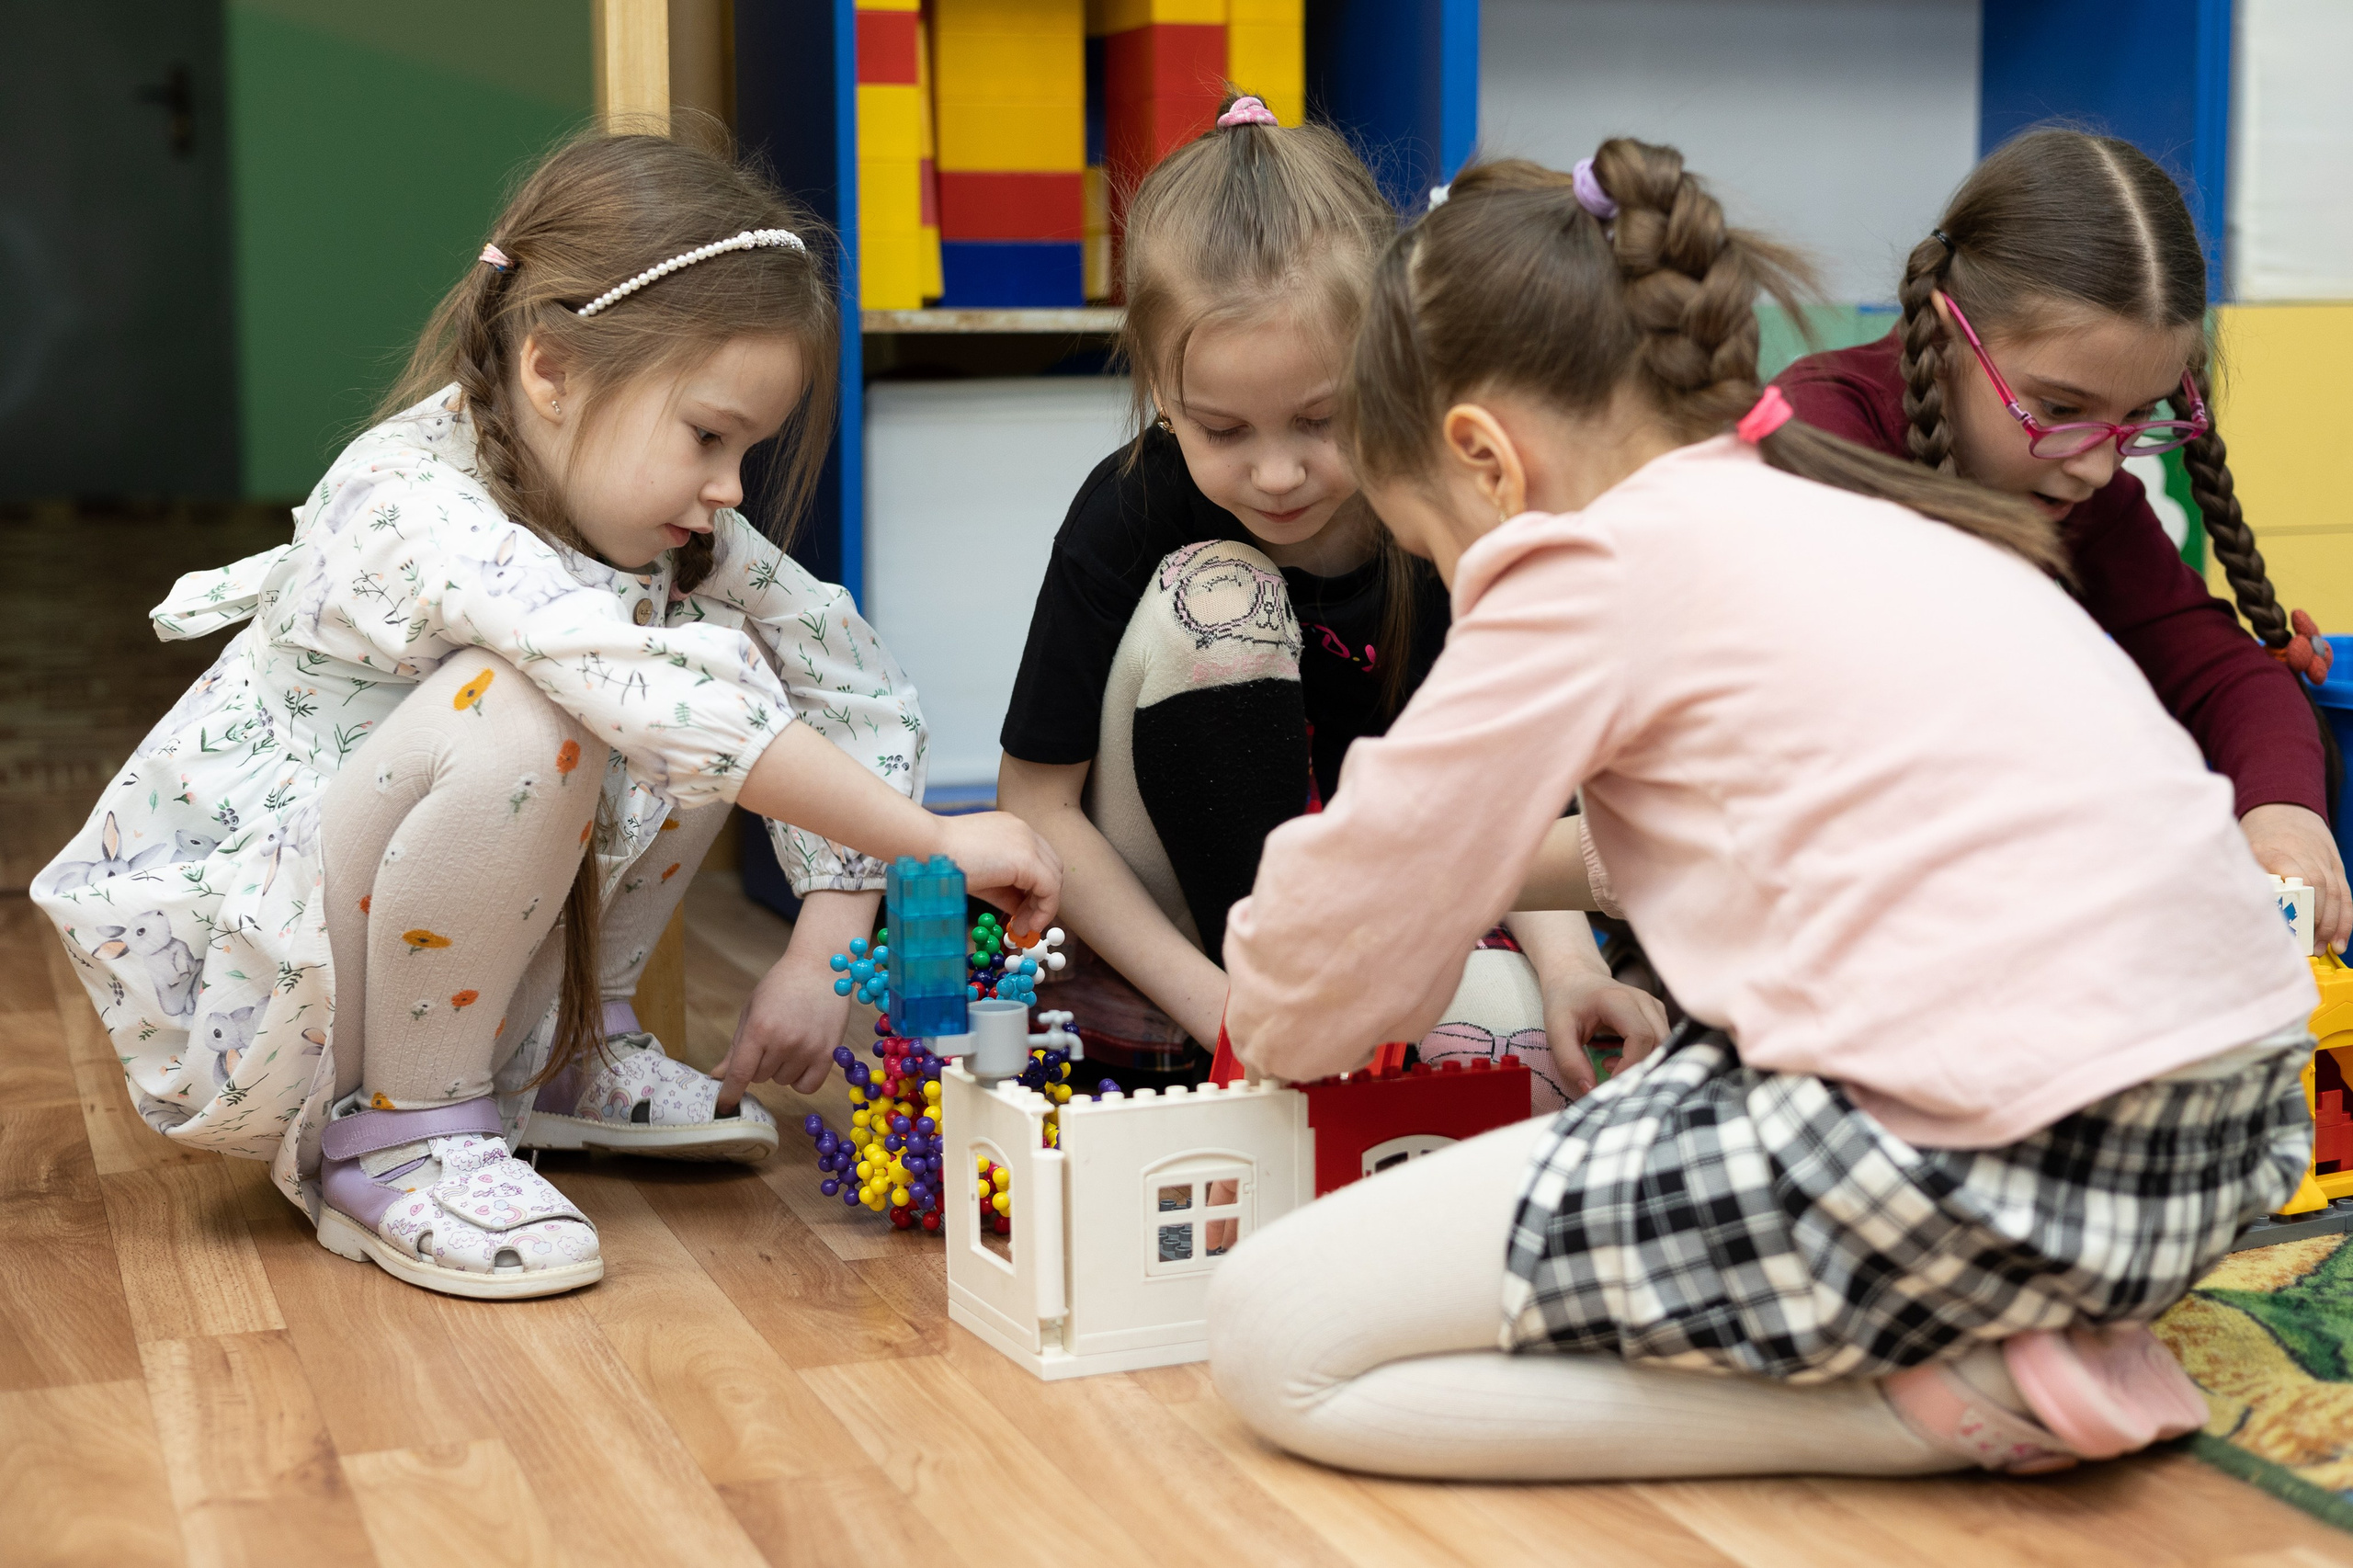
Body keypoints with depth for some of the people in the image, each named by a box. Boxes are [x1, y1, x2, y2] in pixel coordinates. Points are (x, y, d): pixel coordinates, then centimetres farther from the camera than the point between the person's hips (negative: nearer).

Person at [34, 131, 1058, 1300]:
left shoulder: (676, 530, -4)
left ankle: (558, 1051, 8)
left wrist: (824, 951, -11)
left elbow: (854, 685, 0)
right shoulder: (413, 509, -28)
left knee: (731, 659, -6)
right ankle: (398, 1133, -16)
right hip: (232, 982, -8)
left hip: (428, 971, 8)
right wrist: (937, 842, -39)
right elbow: (661, 701, -41)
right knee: (520, 714, -34)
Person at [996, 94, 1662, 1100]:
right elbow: (1035, 804, -14)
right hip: (1144, 968, -1)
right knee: (1218, 597, -26)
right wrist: (1217, 1001, -24)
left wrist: (1562, 951, -27)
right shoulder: (1130, 516, -19)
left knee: (1519, 1049, -31)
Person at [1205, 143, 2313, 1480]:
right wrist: (1519, 863, 35)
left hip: (1991, 1168, -9)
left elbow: (1317, 1004, 2)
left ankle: (1952, 1397, -5)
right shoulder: (1855, 513, 20)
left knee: (1277, 1338, -2)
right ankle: (2016, 1328, 11)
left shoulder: (1593, 570, -3)